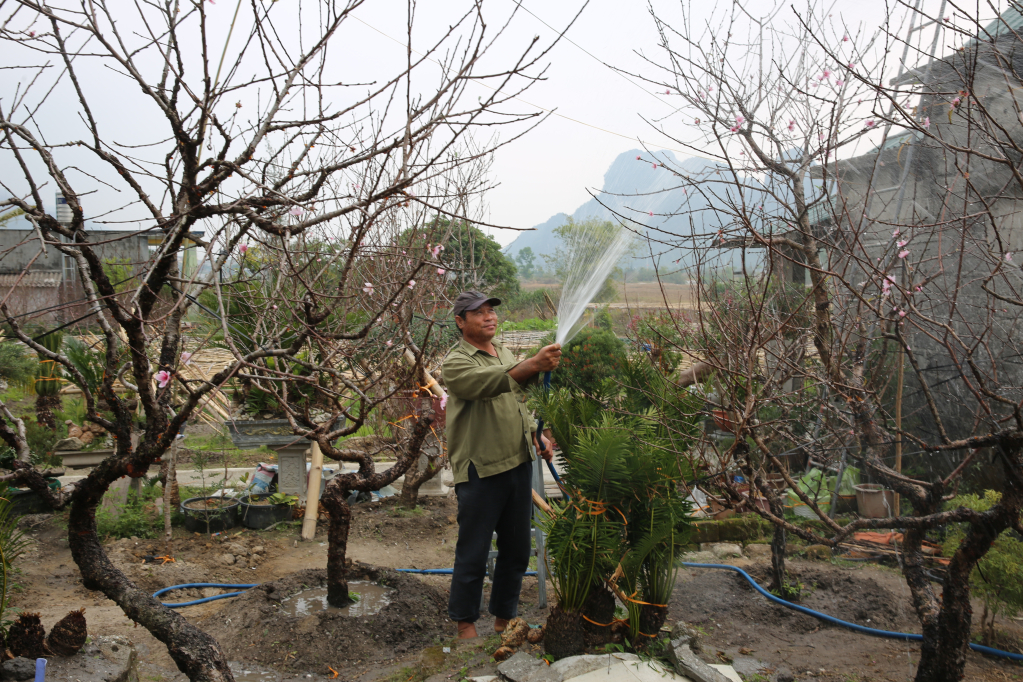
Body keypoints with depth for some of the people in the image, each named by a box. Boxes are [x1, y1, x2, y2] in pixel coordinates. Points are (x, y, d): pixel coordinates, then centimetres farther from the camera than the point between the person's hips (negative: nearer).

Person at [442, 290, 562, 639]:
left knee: (516, 550, 15)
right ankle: (465, 623, 19)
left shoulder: (506, 354, 17)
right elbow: (489, 383, -30)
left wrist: (536, 433, 9)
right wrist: (533, 366, -44)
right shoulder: (455, 362, -9)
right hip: (480, 471, -7)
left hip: (519, 464, 8)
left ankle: (504, 618, 30)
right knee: (473, 554, 1)